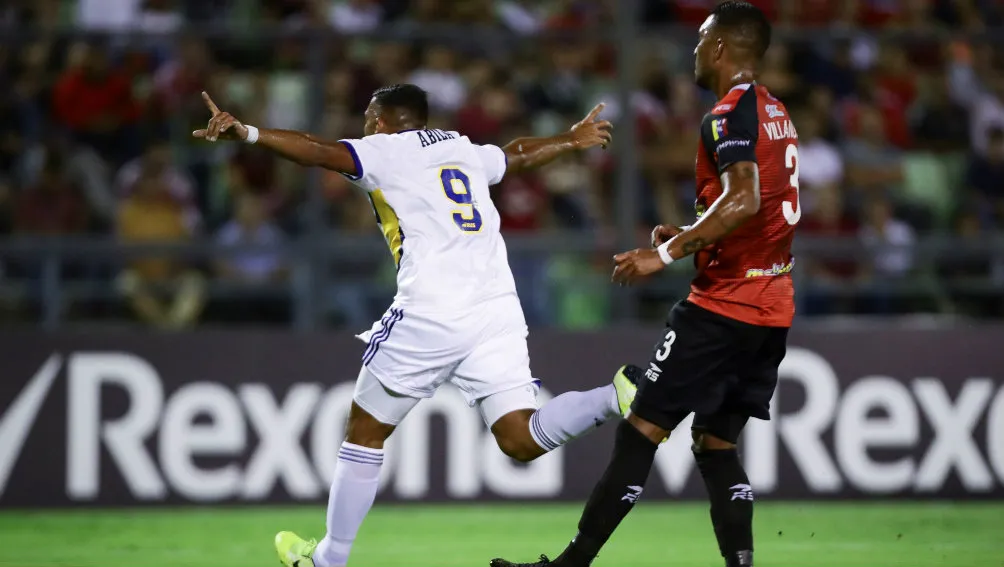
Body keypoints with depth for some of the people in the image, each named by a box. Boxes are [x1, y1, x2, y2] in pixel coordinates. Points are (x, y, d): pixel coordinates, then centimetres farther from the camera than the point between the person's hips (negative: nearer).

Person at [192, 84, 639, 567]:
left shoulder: (385, 149, 7)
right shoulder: (465, 151, 24)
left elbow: (318, 152, -9)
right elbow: (523, 154, 42)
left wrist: (245, 133, -16)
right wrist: (573, 140, 61)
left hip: (431, 312, -5)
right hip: (498, 307, 5)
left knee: (365, 432, 11)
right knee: (522, 440, 0)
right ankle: (615, 397, -23)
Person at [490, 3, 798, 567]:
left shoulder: (730, 115, -12)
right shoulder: (778, 114, 17)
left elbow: (743, 201, -26)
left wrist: (668, 253, -24)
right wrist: (694, 236, 21)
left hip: (725, 304, -9)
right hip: (773, 309, 9)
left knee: (641, 429, -5)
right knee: (716, 444, 12)